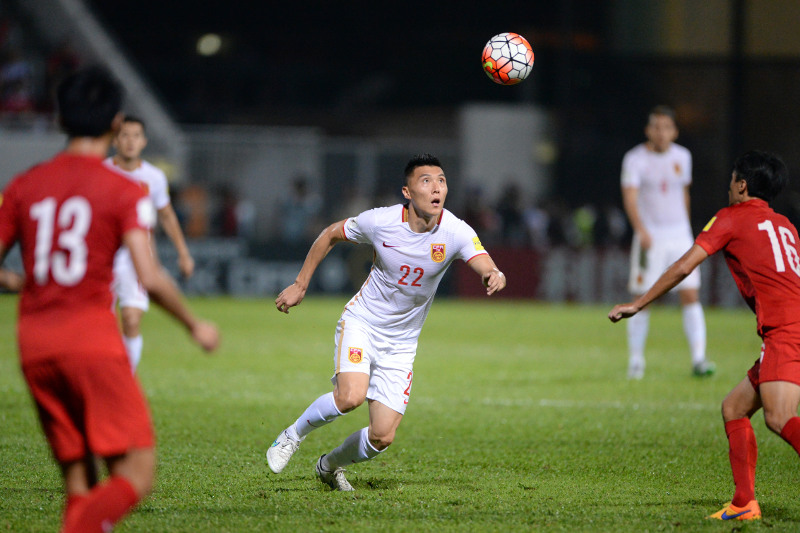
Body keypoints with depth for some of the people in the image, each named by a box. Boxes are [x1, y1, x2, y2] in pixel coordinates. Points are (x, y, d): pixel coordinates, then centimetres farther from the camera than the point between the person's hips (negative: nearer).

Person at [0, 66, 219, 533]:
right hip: (93, 339, -5)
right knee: (137, 474, -6)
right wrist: (195, 325, 4)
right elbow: (149, 277, -11)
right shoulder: (125, 192, -2)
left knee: (80, 483, 11)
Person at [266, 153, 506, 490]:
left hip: (401, 344, 2)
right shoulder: (380, 221, -16)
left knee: (383, 437, -3)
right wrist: (300, 286, 4)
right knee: (350, 397, -30)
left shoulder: (456, 232, -15)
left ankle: (331, 465, 28)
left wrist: (495, 276, -54)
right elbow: (330, 235, 2)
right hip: (361, 323, -2)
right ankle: (292, 436, -2)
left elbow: (485, 267, -29)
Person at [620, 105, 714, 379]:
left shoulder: (682, 156, 7)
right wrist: (641, 230, -34)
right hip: (649, 237, -3)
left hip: (680, 236, 3)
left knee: (691, 296, -6)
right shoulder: (635, 159, -8)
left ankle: (698, 359, -7)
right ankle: (635, 361, 11)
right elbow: (630, 198, -19)